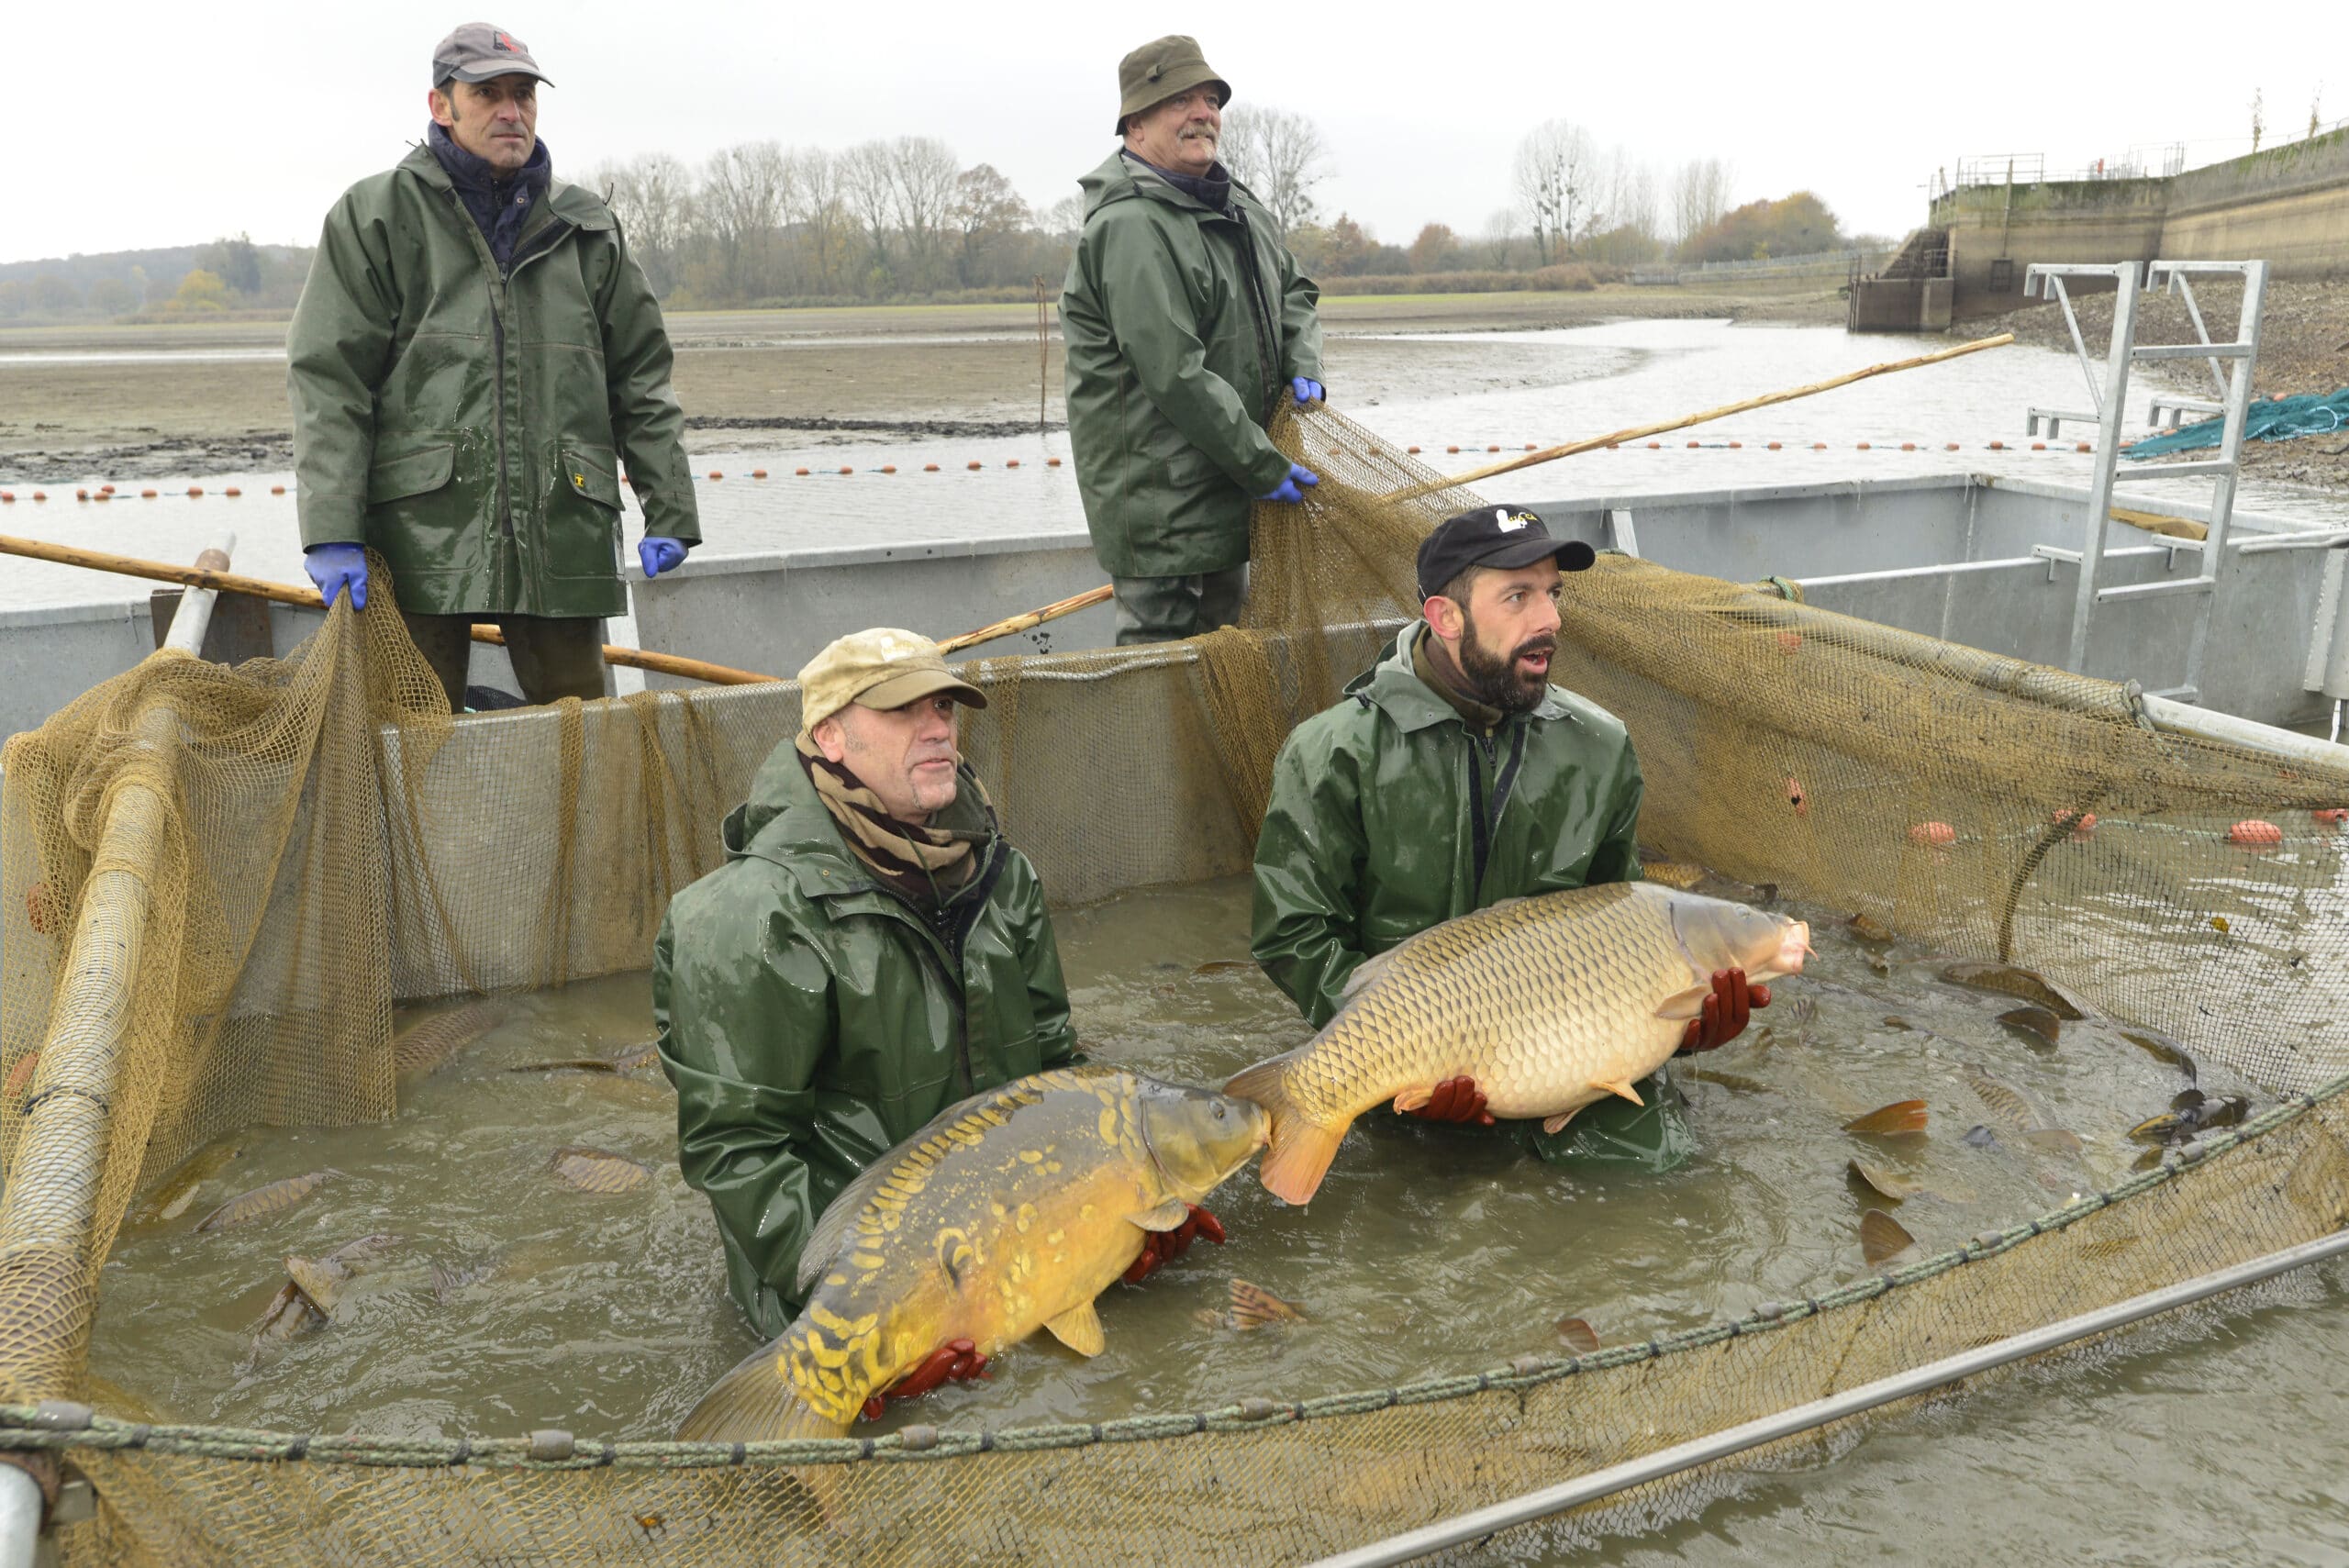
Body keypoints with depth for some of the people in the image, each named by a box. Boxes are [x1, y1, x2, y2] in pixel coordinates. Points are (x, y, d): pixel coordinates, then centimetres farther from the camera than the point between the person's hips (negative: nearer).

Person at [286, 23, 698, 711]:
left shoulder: (587, 230, 15)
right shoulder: (375, 217, 6)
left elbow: (641, 378, 16)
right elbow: (327, 379, 1)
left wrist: (668, 513, 7)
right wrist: (331, 533, -9)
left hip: (562, 536, 2)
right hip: (420, 531, -2)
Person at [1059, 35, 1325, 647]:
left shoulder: (1236, 205, 12)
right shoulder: (1131, 225, -20)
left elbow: (1293, 288, 26)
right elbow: (1177, 377, -25)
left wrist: (1303, 365, 4)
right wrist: (1265, 466, -19)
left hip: (1226, 491, 9)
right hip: (1157, 499, -9)